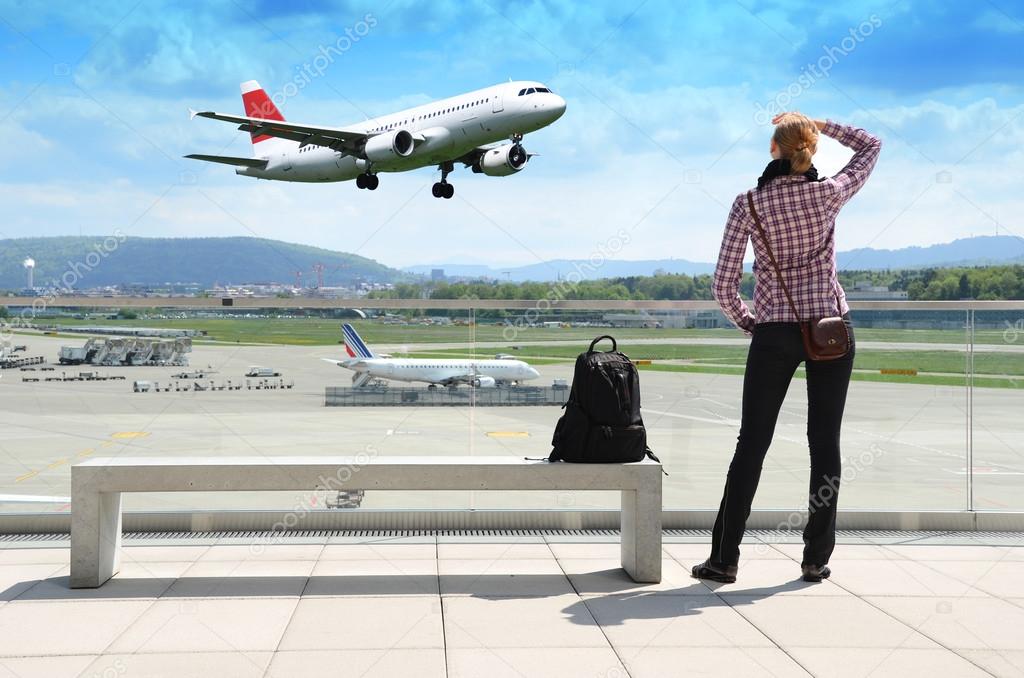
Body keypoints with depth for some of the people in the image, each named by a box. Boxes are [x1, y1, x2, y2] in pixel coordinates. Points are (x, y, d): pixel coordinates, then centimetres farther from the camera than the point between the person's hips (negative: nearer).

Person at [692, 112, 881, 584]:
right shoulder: (828, 195, -4)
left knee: (751, 444, 5)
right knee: (825, 443, 7)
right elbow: (870, 146, 17)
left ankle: (724, 558, 8)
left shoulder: (748, 204, -6)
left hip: (773, 333, 0)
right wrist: (817, 125, 12)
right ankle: (817, 558, 11)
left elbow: (723, 287, -7)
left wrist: (746, 322, 10)